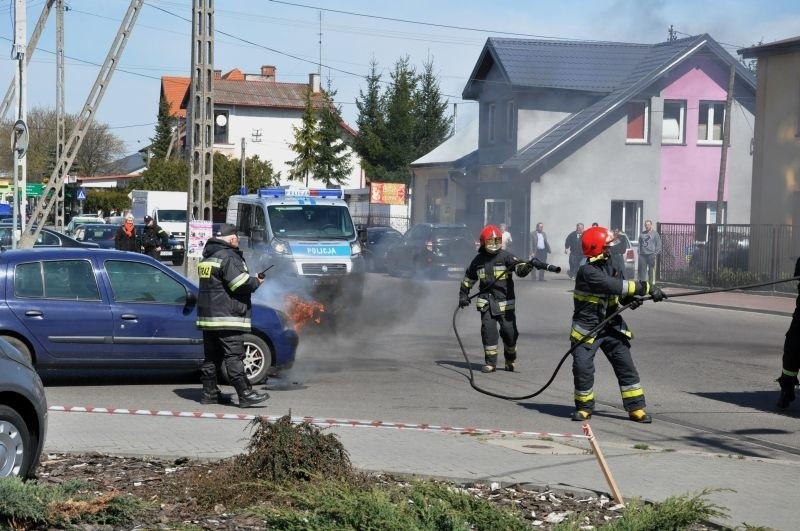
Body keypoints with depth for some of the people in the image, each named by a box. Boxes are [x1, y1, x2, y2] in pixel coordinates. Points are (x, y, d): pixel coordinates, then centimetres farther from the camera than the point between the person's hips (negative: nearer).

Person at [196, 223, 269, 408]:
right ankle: (245, 394, -11)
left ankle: (210, 392, 15)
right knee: (234, 356, -10)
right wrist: (256, 282, -1)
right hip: (226, 316, -9)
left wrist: (251, 279, 15)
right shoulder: (228, 256, -12)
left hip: (207, 316, 9)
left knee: (211, 356, 12)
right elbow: (239, 283, -20)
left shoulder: (207, 258, 18)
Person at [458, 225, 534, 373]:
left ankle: (511, 359, 26)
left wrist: (524, 268, -44)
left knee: (509, 332, 0)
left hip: (505, 302, -2)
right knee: (488, 330, -8)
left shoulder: (505, 257, -3)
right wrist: (463, 296, 18)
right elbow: (468, 279, 20)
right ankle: (490, 362, 3)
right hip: (487, 303, 2)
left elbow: (518, 266, -22)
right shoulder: (478, 260, 7)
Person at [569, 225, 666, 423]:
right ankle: (584, 407, 12)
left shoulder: (608, 267, 7)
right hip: (587, 329, -7)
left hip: (610, 325, 7)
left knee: (626, 365, 2)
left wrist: (630, 298, -12)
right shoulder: (587, 271, -20)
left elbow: (619, 288, 13)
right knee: (583, 368, -9)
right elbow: (614, 286, -29)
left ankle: (636, 408, 7)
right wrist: (647, 288, -28)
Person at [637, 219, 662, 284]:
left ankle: (651, 283, 3)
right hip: (642, 255, 4)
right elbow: (639, 243, 18)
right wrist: (639, 252, 7)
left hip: (651, 254, -4)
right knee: (642, 269, 1)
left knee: (651, 270, -2)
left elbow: (658, 244, 1)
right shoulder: (642, 234, 17)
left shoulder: (655, 233, 4)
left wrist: (656, 253, -8)